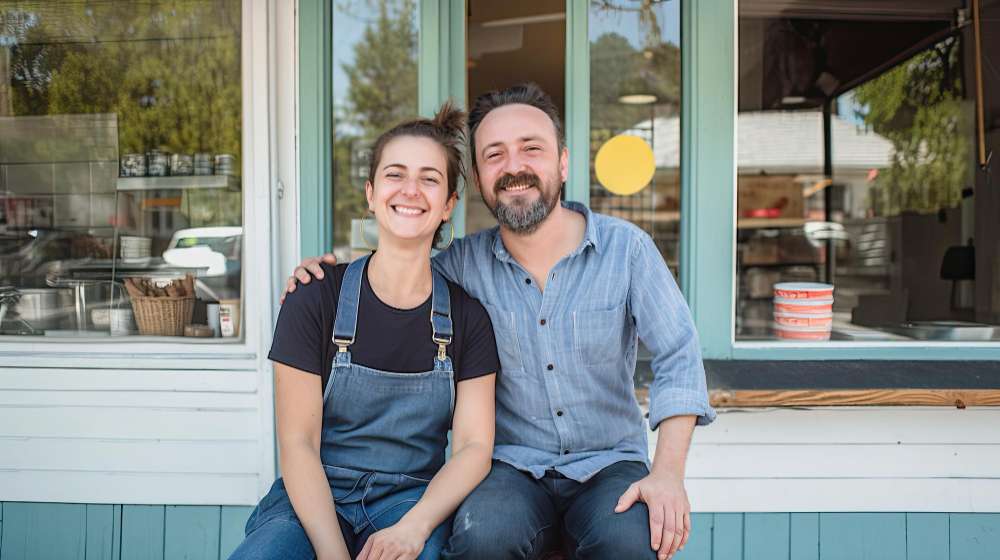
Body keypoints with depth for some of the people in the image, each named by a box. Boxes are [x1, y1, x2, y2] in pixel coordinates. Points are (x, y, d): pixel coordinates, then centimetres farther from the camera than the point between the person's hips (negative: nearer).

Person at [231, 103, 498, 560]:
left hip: (413, 500, 0)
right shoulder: (313, 300, -4)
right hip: (313, 500, 0)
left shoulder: (466, 317, 2)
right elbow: (298, 442, -7)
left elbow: (473, 445, -2)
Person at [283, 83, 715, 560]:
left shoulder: (626, 247, -3)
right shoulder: (465, 261, 0)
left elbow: (678, 360, -5)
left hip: (609, 463, -1)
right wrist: (327, 274, -5)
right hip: (512, 465, 1)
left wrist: (668, 472, -15)